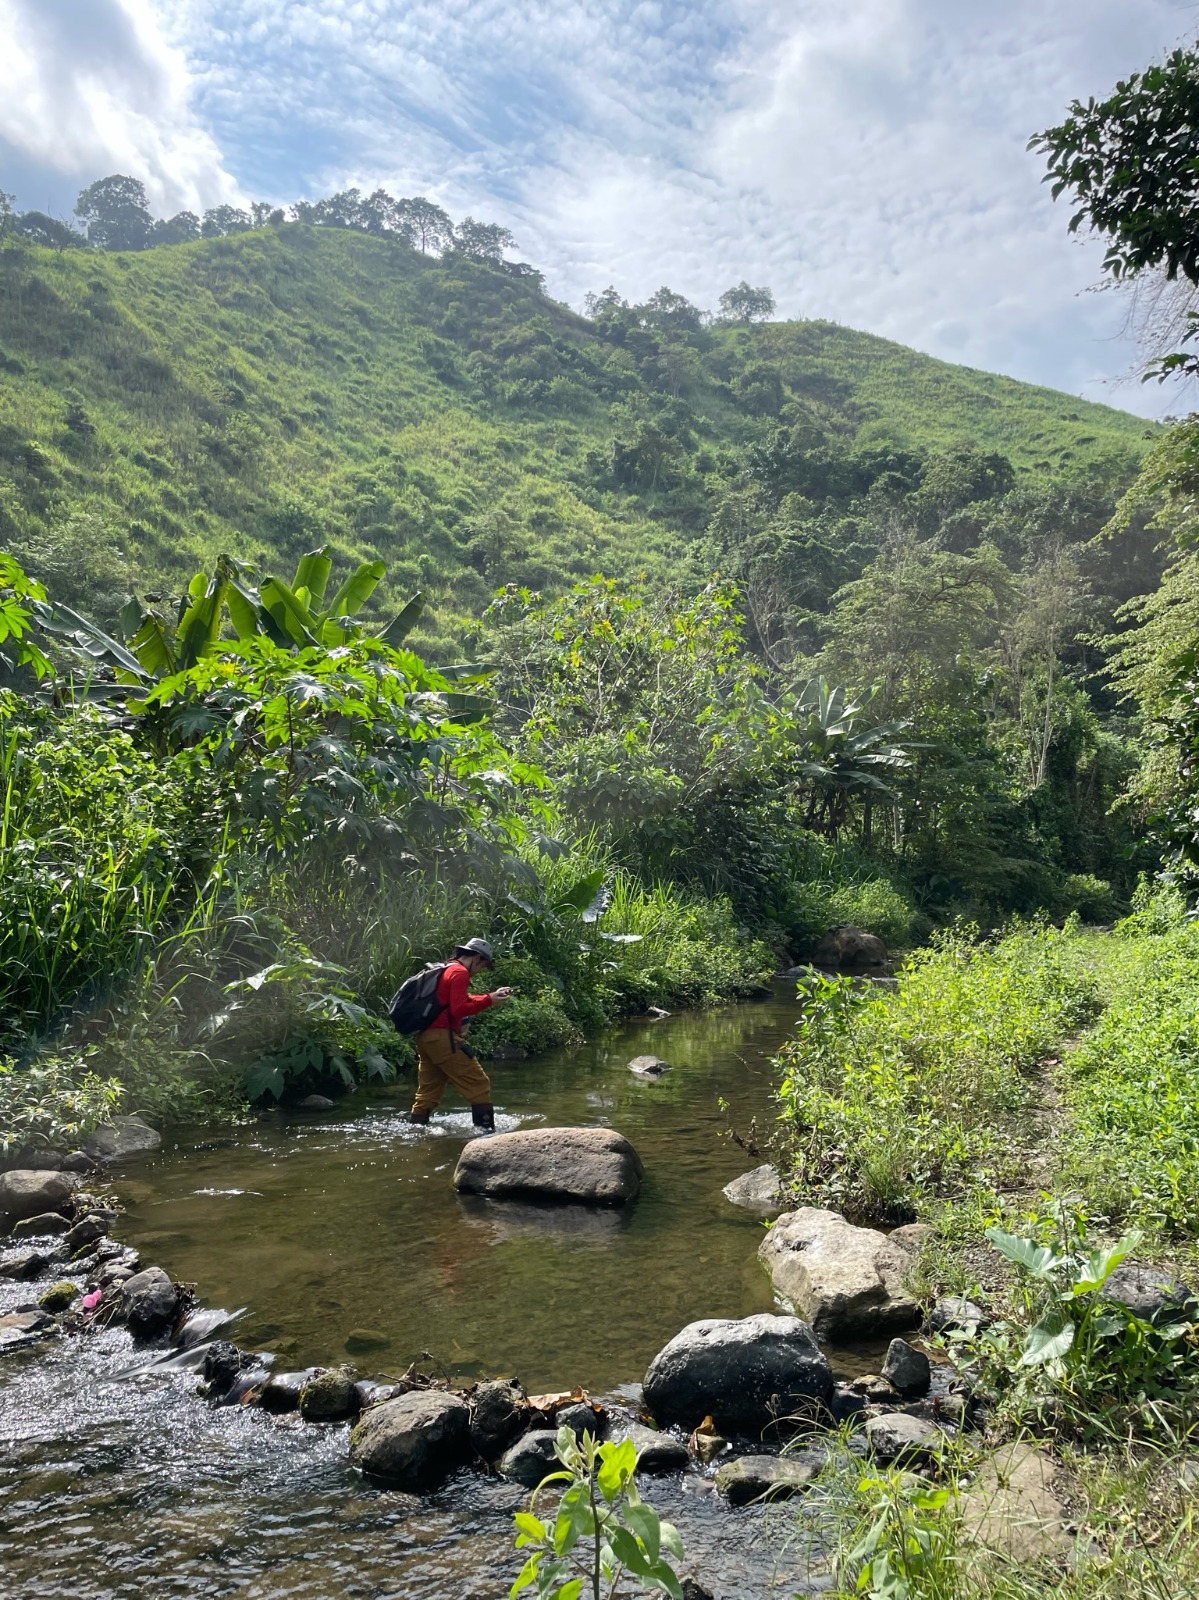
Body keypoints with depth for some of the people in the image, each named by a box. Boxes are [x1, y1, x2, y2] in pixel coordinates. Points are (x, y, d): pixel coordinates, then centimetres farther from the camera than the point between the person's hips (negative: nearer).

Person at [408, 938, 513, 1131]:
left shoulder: (445, 970, 24)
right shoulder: (460, 973, -7)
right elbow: (459, 1009, -17)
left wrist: (492, 996, 17)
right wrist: (489, 1001, -14)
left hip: (426, 1037, 10)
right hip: (442, 1036, -10)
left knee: (429, 1090, 12)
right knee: (478, 1084, -7)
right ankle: (486, 1129, -10)